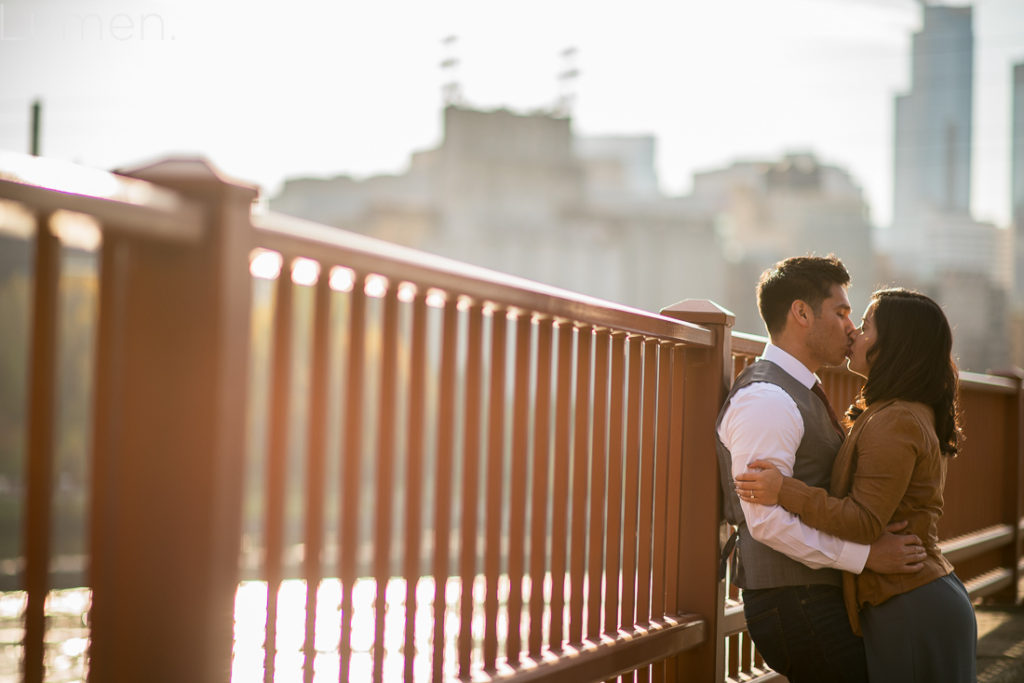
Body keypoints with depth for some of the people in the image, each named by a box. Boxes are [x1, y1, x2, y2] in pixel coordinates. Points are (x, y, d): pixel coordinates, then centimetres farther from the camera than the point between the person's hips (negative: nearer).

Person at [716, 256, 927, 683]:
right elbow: (767, 520, -23)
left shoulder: (800, 394, 19)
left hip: (814, 598, 10)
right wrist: (864, 555, -21)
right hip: (792, 604, -10)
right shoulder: (766, 400, -15)